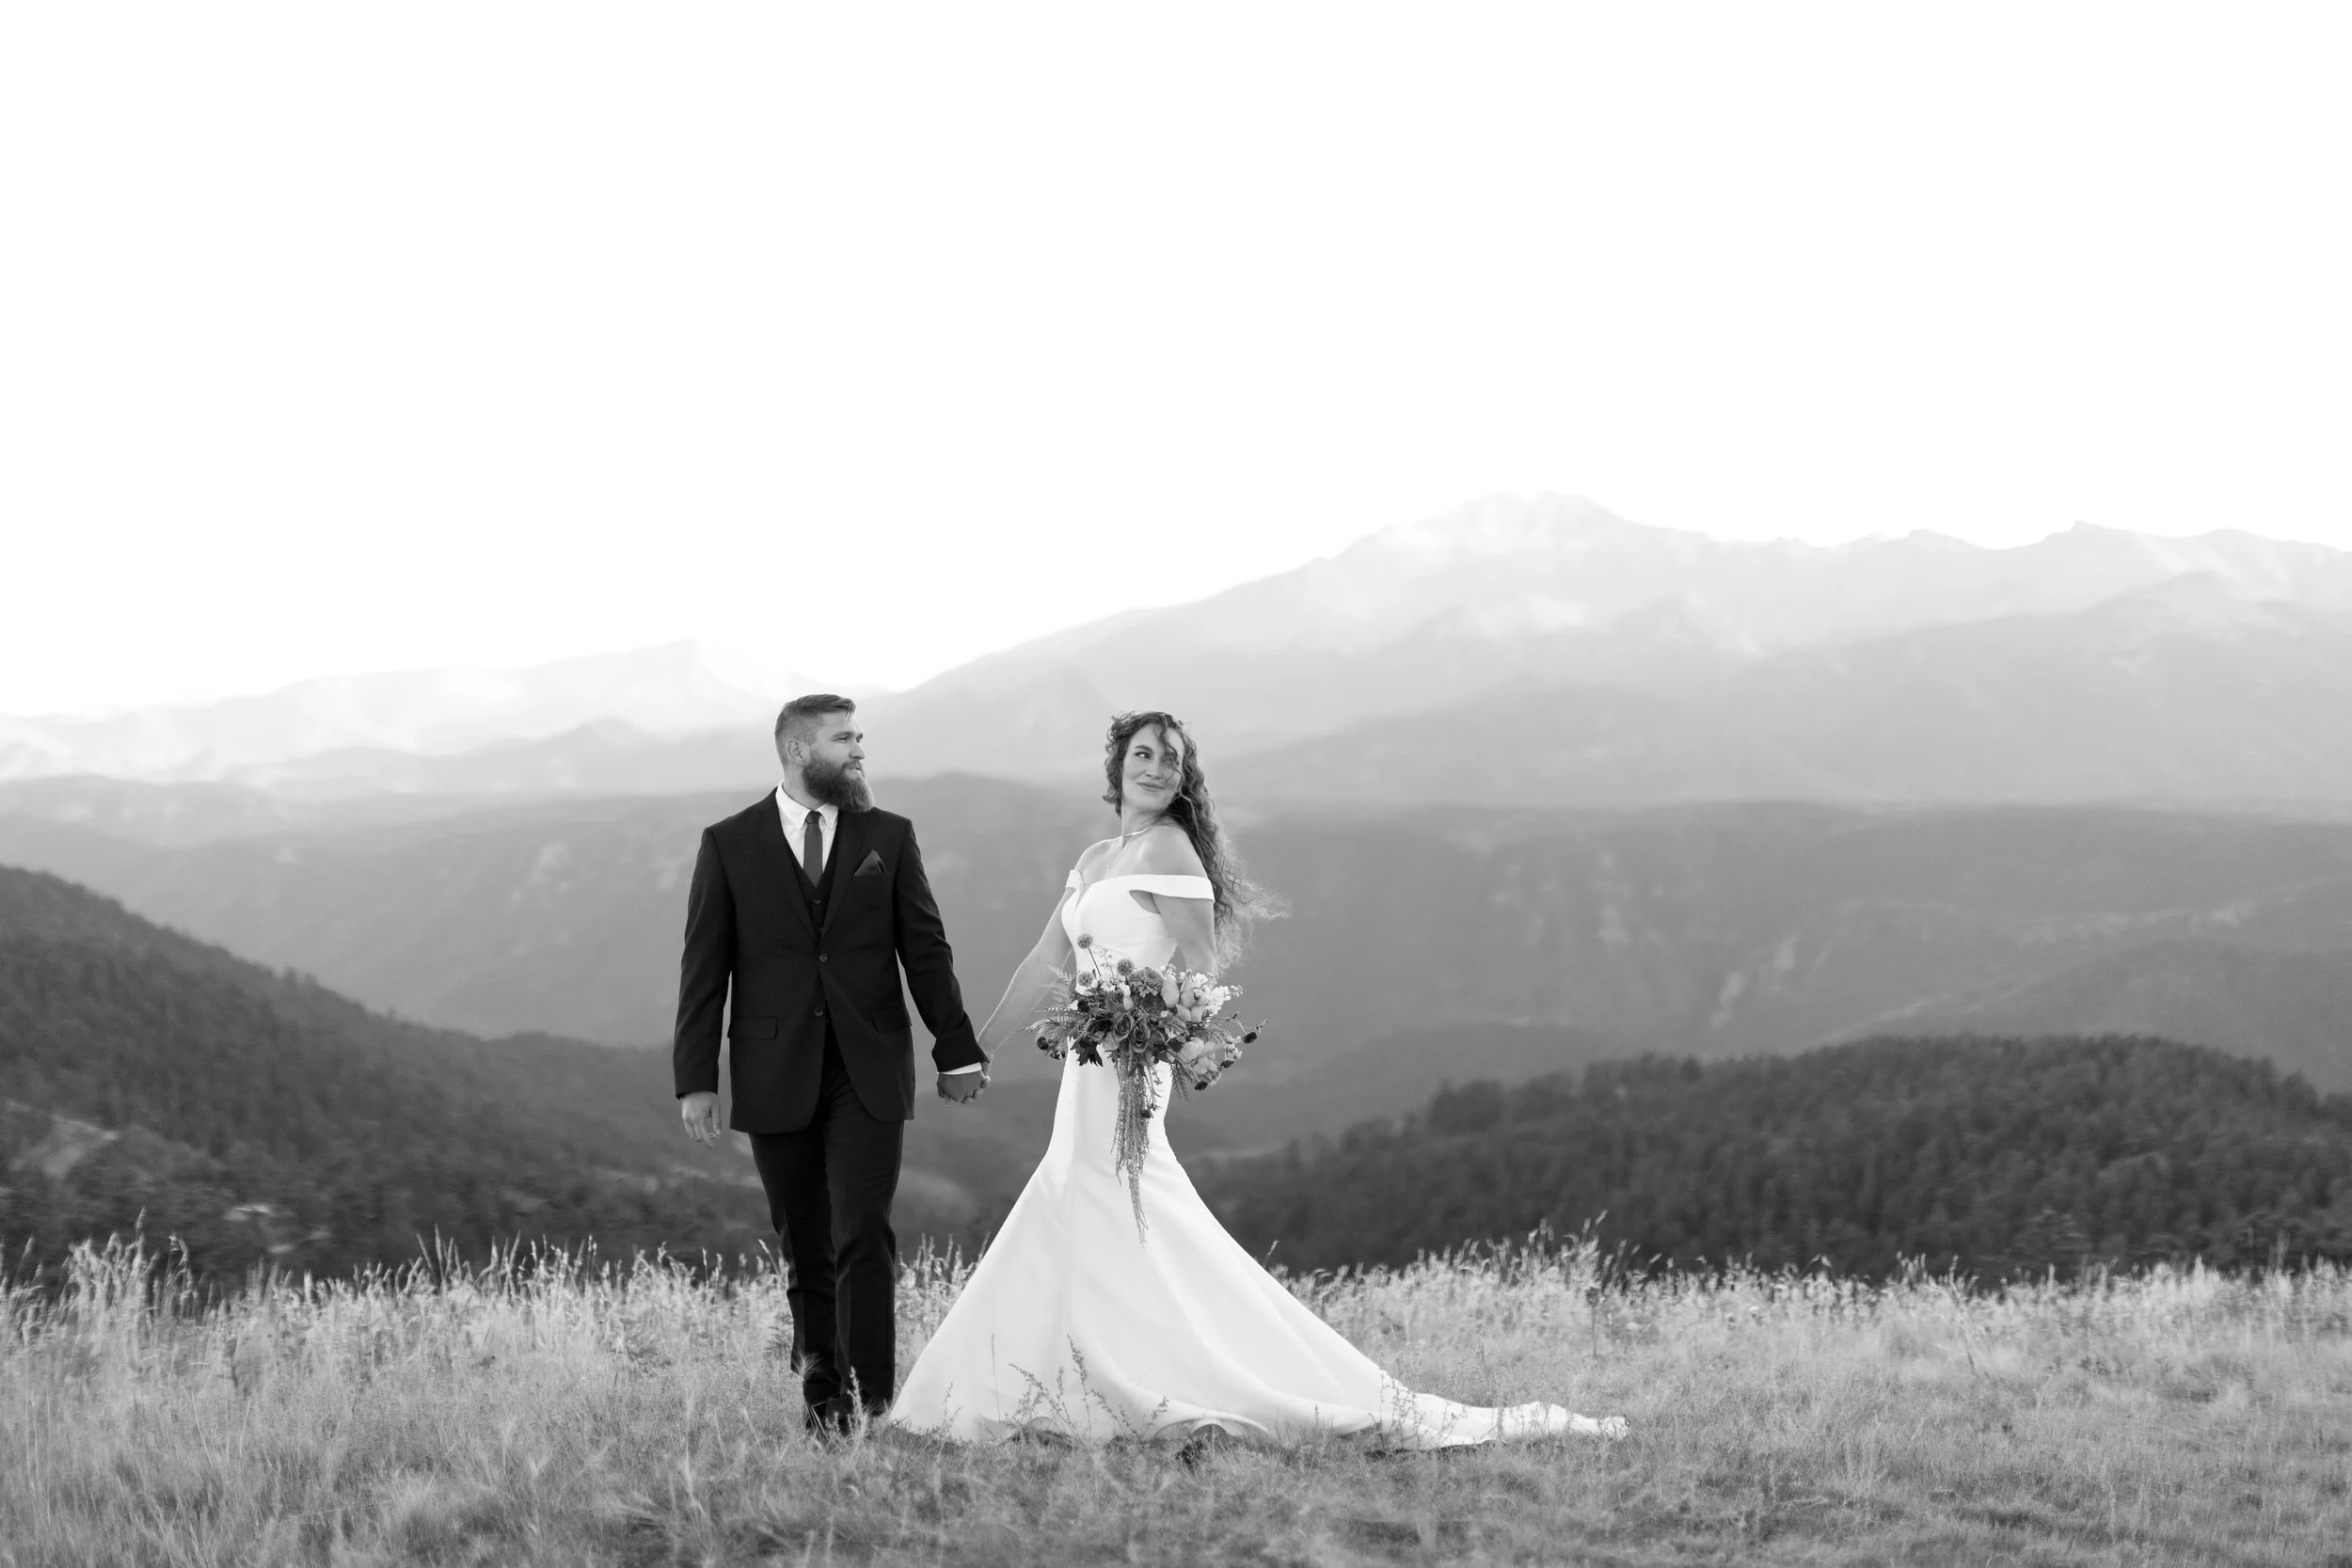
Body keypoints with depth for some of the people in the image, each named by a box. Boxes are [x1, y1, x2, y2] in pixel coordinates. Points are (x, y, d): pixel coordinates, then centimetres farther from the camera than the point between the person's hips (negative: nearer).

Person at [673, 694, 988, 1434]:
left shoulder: (889, 837, 7)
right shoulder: (729, 844, 3)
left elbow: (926, 950, 9)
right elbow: (704, 968, 1)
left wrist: (957, 1050, 7)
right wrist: (695, 1078, -4)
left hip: (868, 1072, 0)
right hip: (776, 1075, 0)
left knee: (862, 1235, -11)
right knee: (806, 1249, 7)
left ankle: (873, 1403, -11)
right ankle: (822, 1401, 18)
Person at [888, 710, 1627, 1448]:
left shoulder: (1166, 847, -7)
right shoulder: (1096, 859, 18)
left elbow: (1198, 964, -12)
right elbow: (1044, 965, 21)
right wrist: (975, 1052, 20)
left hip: (1127, 1067, -9)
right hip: (1091, 1067, 9)